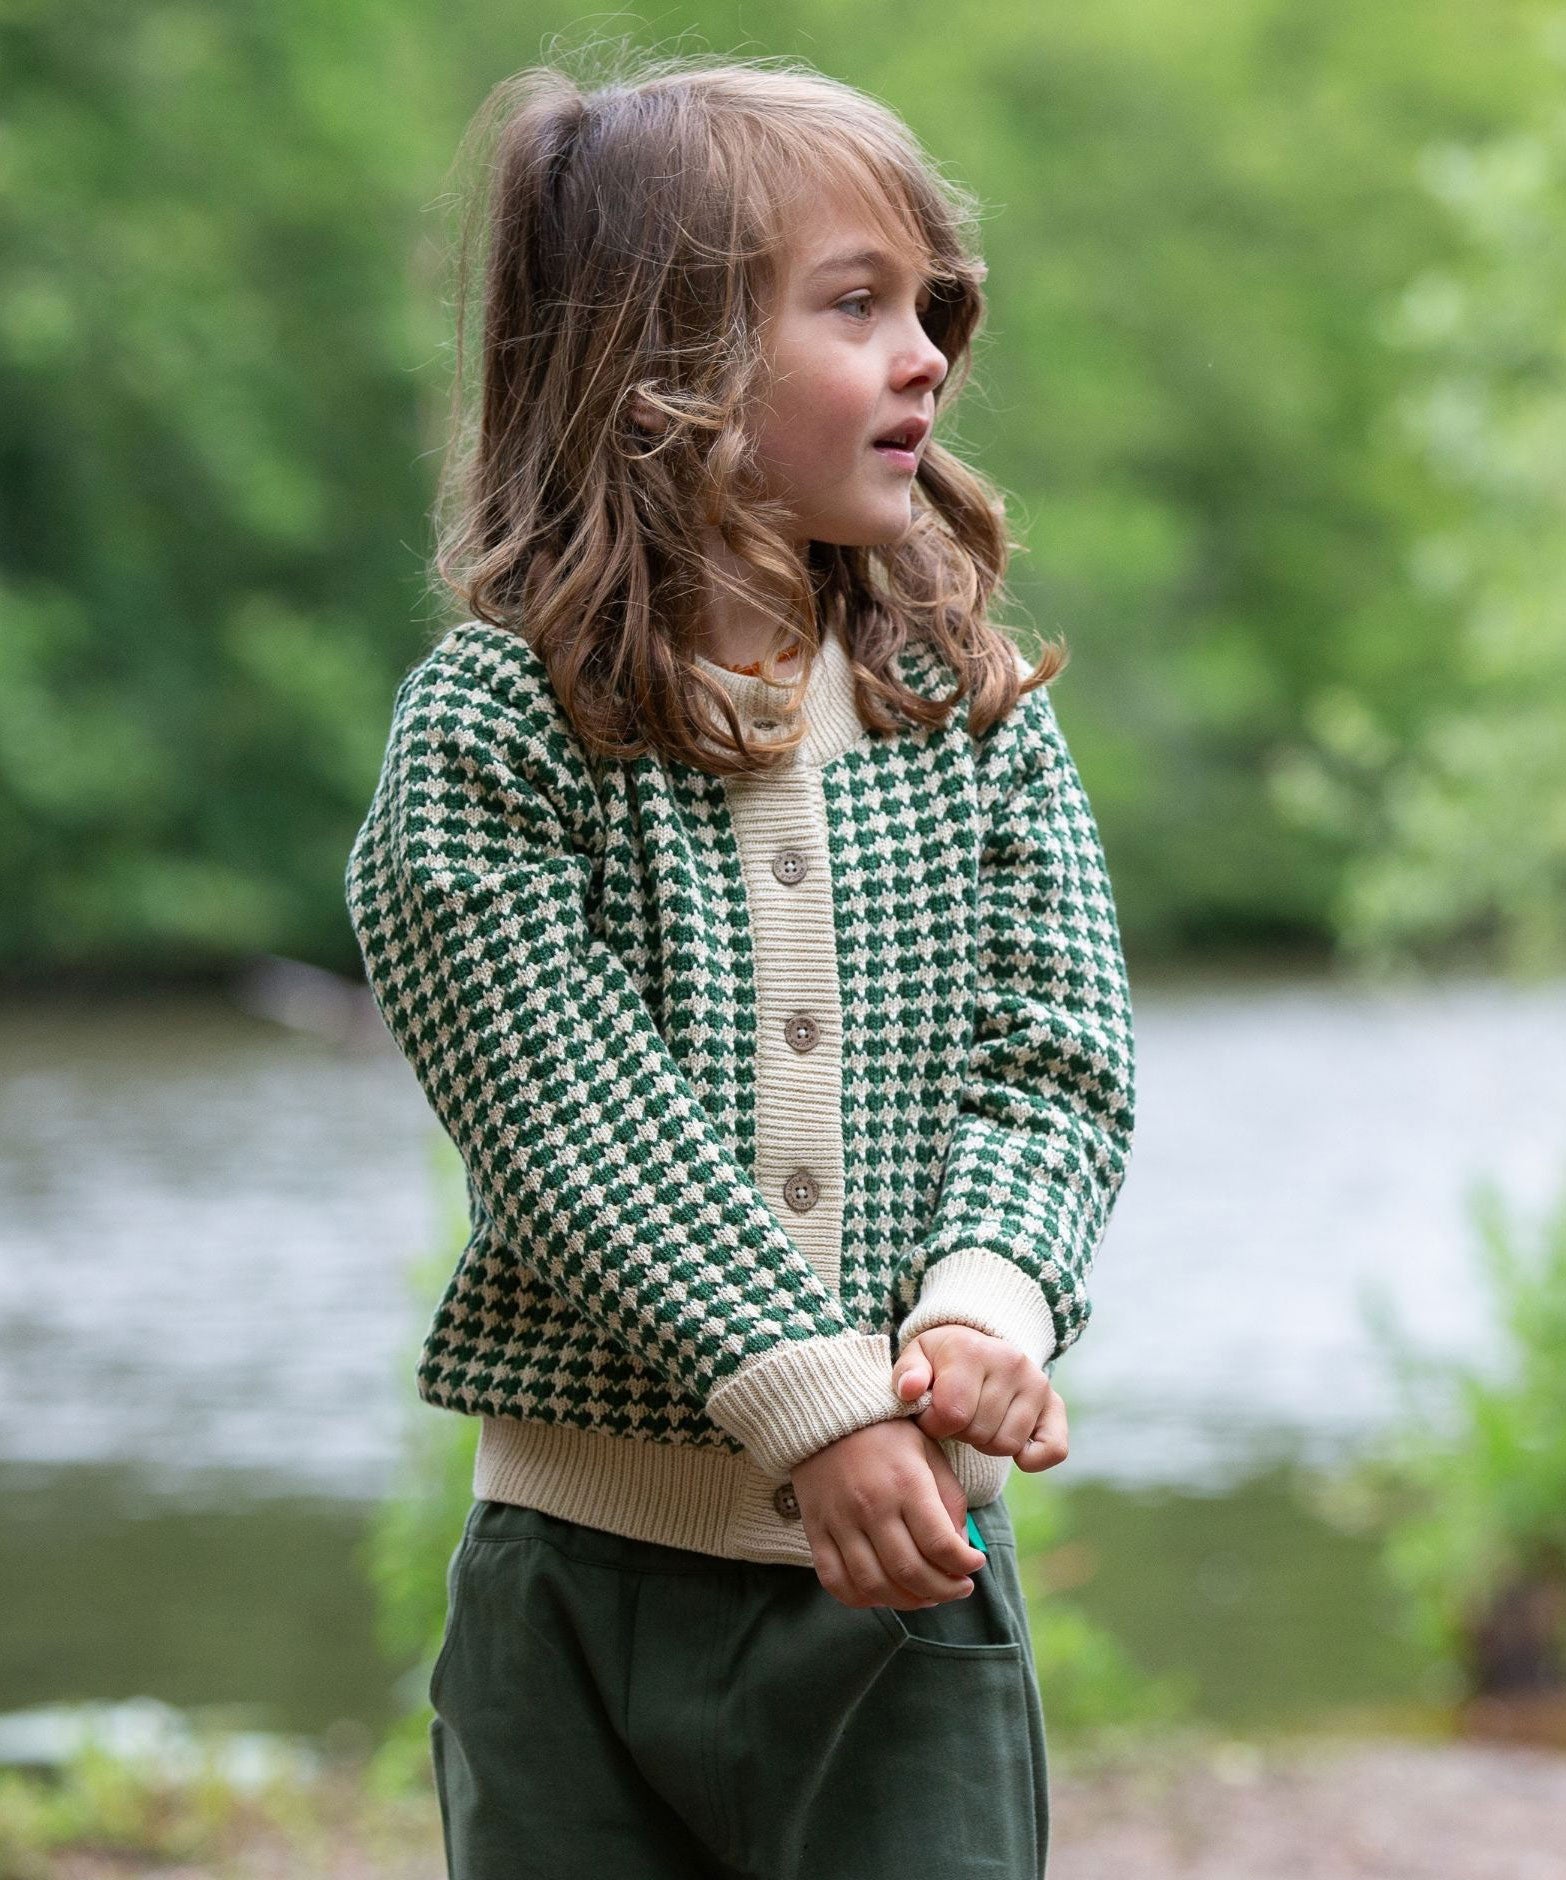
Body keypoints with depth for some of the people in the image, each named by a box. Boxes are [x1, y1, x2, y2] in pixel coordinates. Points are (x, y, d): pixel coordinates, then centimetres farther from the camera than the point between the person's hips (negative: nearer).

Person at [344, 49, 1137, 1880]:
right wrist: (808, 1395, -22)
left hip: (913, 1579, 2)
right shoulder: (490, 726, -6)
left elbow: (1056, 1063, -1)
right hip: (592, 1564, -2)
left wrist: (989, 1309, -21)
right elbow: (571, 1117, -14)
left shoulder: (977, 710, 6)